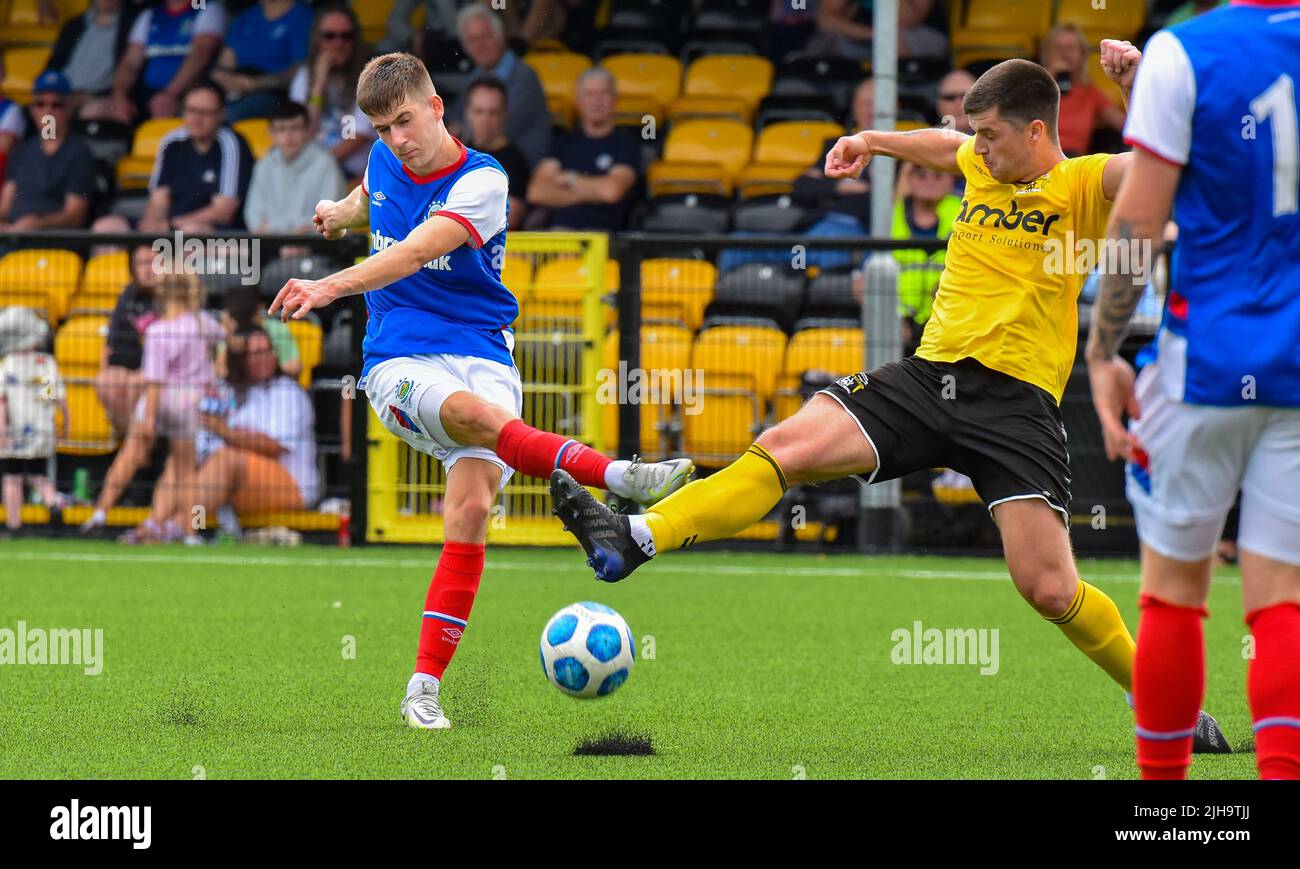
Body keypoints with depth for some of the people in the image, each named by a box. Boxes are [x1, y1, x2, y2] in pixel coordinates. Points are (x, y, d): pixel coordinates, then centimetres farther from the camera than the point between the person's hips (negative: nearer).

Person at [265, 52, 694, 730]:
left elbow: (415, 253, -26)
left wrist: (329, 288, -39)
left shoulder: (481, 182, -9)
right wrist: (340, 213, 57)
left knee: (471, 509, -20)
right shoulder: (384, 162, 8)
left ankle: (424, 689, -15)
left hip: (481, 353, -2)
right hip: (397, 362, 2)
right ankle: (615, 476, -45)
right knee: (477, 416, -36)